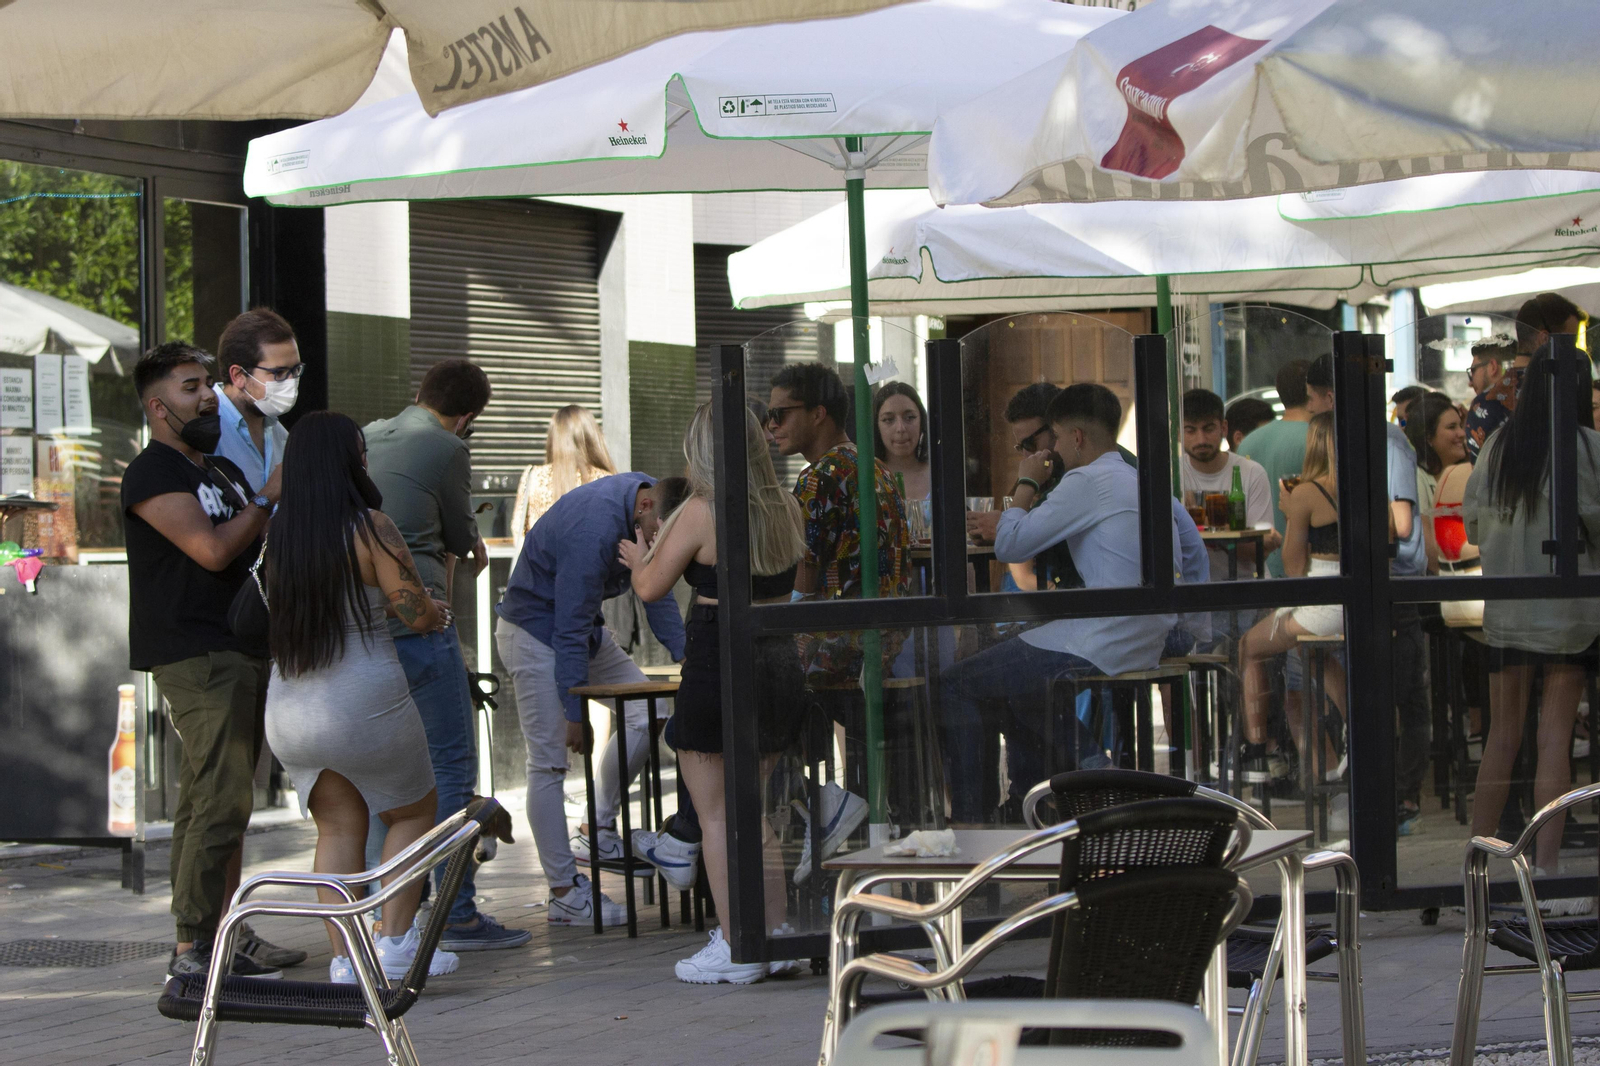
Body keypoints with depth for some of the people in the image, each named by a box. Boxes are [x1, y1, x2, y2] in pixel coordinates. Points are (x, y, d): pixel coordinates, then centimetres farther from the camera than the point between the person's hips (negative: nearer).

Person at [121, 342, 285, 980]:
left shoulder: (224, 472, 22)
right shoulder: (153, 474, -8)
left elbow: (255, 553, 32)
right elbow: (212, 550, -19)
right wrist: (268, 497, -9)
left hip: (241, 652, 10)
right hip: (196, 656, -9)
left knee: (206, 804, 10)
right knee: (220, 803, -16)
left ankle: (204, 941, 12)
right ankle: (194, 947, -17)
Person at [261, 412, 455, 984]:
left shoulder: (277, 533, 3)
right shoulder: (369, 528, -12)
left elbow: (277, 611, 12)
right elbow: (417, 614, -13)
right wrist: (437, 613, 11)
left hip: (288, 710, 5)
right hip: (366, 700, -5)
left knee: (338, 829, 13)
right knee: (412, 813, 15)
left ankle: (345, 959, 6)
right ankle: (396, 942, 7)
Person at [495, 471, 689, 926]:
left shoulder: (651, 496, -6)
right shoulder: (595, 529, -33)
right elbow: (569, 631, -28)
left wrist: (683, 654, 1)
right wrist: (577, 714, -23)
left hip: (583, 624, 9)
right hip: (534, 629, -9)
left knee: (648, 714, -2)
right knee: (549, 762, -9)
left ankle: (599, 829, 10)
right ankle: (564, 893, -7)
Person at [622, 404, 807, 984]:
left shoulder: (701, 512, -13)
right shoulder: (787, 508, 5)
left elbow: (650, 587, -7)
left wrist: (640, 558, 16)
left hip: (716, 663, -6)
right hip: (778, 660, 6)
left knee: (716, 814, 2)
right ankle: (778, 936, 17)